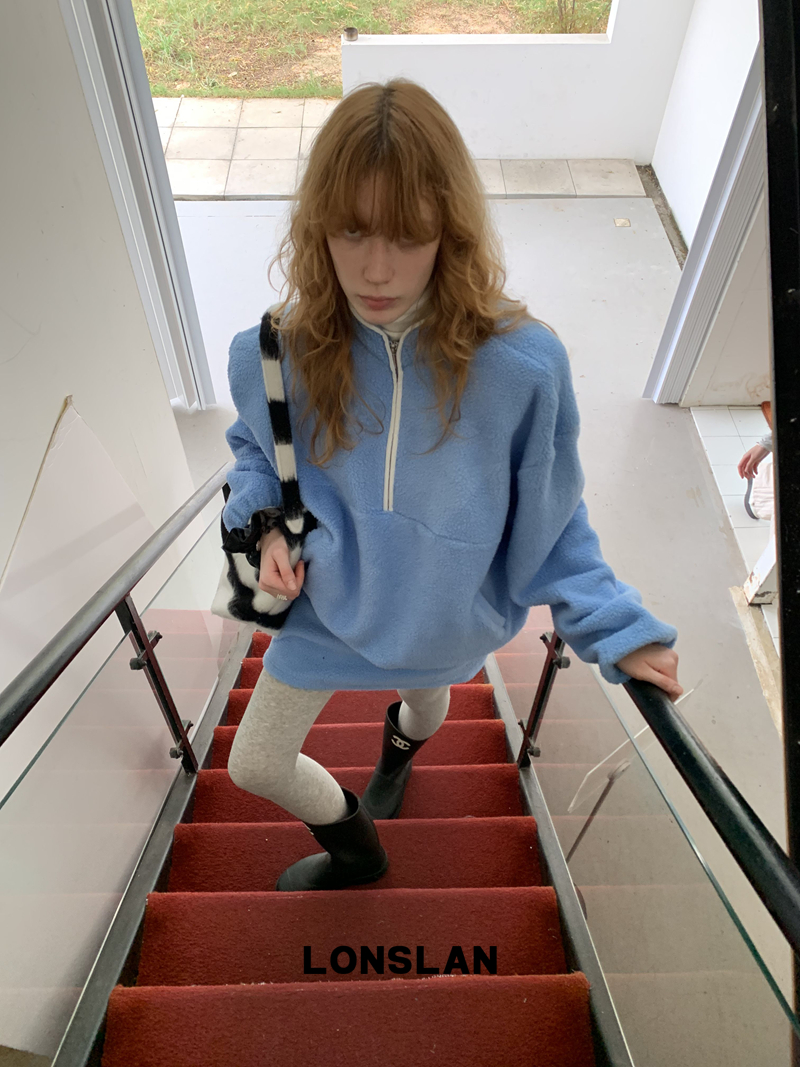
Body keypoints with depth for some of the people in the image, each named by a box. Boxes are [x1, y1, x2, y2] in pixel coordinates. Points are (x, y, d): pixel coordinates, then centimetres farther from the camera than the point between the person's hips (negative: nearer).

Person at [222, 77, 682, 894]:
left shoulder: (521, 365, -28)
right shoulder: (271, 355, -21)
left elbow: (551, 518, -14)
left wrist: (619, 631, -21)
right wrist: (264, 522, -17)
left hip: (445, 615, -1)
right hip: (324, 606, 2)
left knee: (423, 704, 33)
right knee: (255, 765, 17)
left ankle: (396, 752, 76)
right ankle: (356, 853, 51)